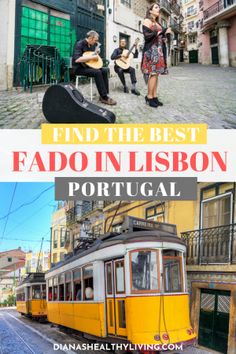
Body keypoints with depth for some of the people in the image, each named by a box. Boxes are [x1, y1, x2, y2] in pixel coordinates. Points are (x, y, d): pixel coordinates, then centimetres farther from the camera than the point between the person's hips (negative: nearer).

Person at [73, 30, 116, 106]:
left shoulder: (92, 45, 10)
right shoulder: (79, 44, -17)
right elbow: (77, 59, -31)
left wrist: (96, 54, 3)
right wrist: (92, 57, -28)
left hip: (87, 66, 9)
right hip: (79, 68, -9)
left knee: (104, 70, -9)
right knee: (97, 72, -28)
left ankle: (104, 94, -10)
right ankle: (104, 97, -24)